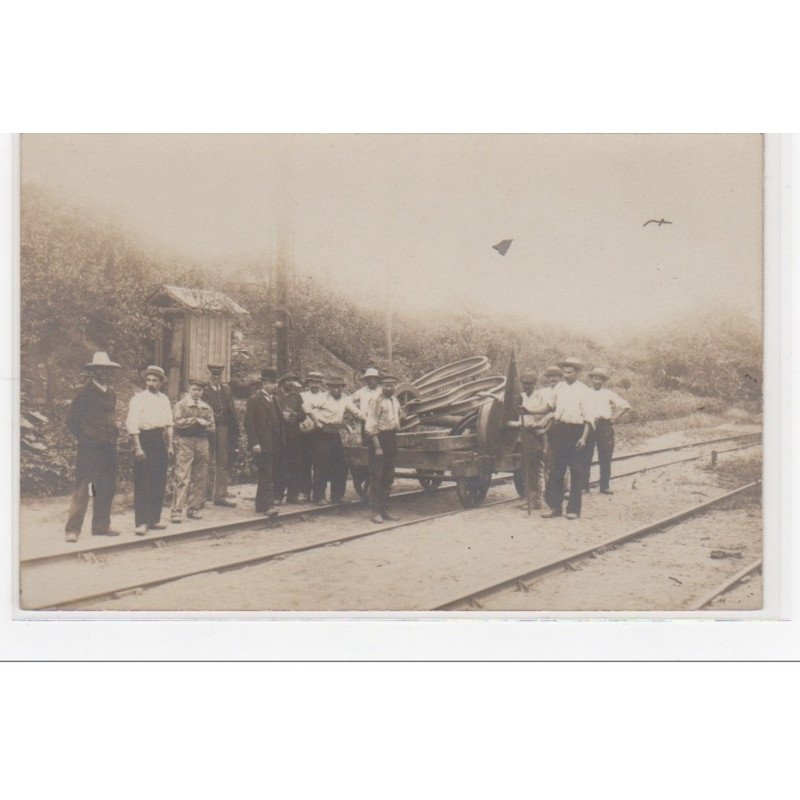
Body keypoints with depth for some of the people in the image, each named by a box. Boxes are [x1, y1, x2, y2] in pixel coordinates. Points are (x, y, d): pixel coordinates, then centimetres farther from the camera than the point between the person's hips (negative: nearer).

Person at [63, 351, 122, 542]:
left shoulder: (111, 393, 14)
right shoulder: (85, 391, -5)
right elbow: (72, 418, -4)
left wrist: (113, 437, 13)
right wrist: (83, 438, -5)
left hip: (108, 447, 7)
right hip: (89, 447, -7)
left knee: (107, 488, 9)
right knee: (82, 488, -8)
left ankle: (101, 526, 19)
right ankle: (72, 529, -6)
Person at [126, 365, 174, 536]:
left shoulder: (164, 399, 14)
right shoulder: (138, 398, -5)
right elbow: (132, 424, -11)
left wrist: (170, 446, 13)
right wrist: (137, 447, -17)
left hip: (160, 441, 6)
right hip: (144, 440, -6)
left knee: (159, 483, 9)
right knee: (142, 485, -7)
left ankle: (154, 520, 18)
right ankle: (141, 523, -6)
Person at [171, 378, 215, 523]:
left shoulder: (206, 407, 20)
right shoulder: (181, 405, 4)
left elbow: (211, 427, 13)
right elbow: (179, 422, -11)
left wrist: (203, 424, -7)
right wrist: (197, 420, -10)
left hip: (202, 443, 5)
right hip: (185, 443, -5)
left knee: (200, 478, 5)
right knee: (182, 478, -11)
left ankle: (193, 509, 13)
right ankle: (177, 511, -12)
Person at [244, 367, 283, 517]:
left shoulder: (274, 400, 18)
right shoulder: (254, 400, -6)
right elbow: (249, 423, -10)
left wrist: (280, 442, 14)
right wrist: (254, 443, -17)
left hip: (274, 446, 8)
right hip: (262, 446, -8)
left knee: (270, 475, 9)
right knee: (266, 475, -12)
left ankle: (261, 505, 17)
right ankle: (267, 506, -12)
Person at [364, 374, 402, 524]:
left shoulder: (395, 401, 12)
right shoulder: (376, 401, -11)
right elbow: (370, 426, -15)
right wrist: (377, 446, -19)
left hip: (392, 438, 8)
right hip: (379, 438, -8)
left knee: (389, 477, 11)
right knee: (377, 476, -4)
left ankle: (384, 509, 19)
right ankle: (375, 511, 0)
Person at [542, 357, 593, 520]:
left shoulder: (583, 389, -3)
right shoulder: (558, 387, 11)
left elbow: (588, 415, -6)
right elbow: (552, 407, 23)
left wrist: (584, 437, -12)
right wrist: (548, 406, 1)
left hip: (576, 429, -4)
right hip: (559, 429, 4)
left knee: (576, 471, 1)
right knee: (556, 469, 6)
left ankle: (574, 509, 8)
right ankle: (555, 506, 14)